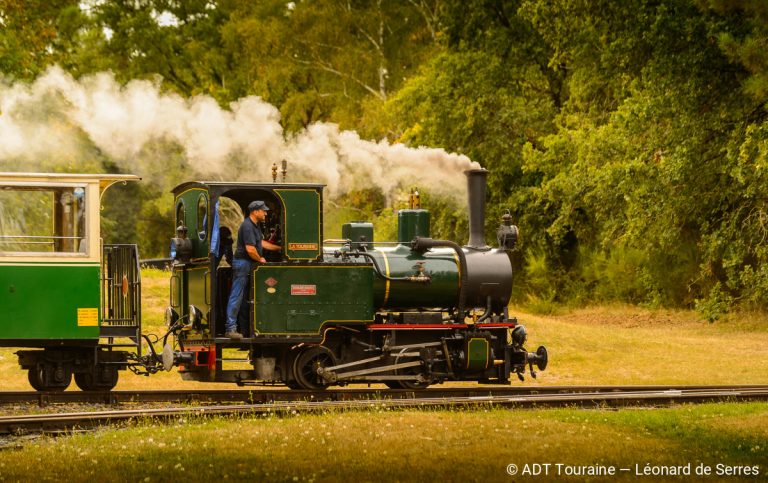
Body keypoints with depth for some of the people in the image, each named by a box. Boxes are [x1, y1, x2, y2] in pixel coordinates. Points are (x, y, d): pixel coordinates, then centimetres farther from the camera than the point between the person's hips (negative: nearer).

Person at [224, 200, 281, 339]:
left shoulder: (255, 226, 14)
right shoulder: (247, 226, -20)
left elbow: (261, 242, 24)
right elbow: (250, 249, -25)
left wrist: (279, 248, 23)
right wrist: (260, 259, -9)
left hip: (249, 265, 11)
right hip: (243, 263, -11)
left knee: (245, 297, 15)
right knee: (236, 297, -10)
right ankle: (230, 329, -11)